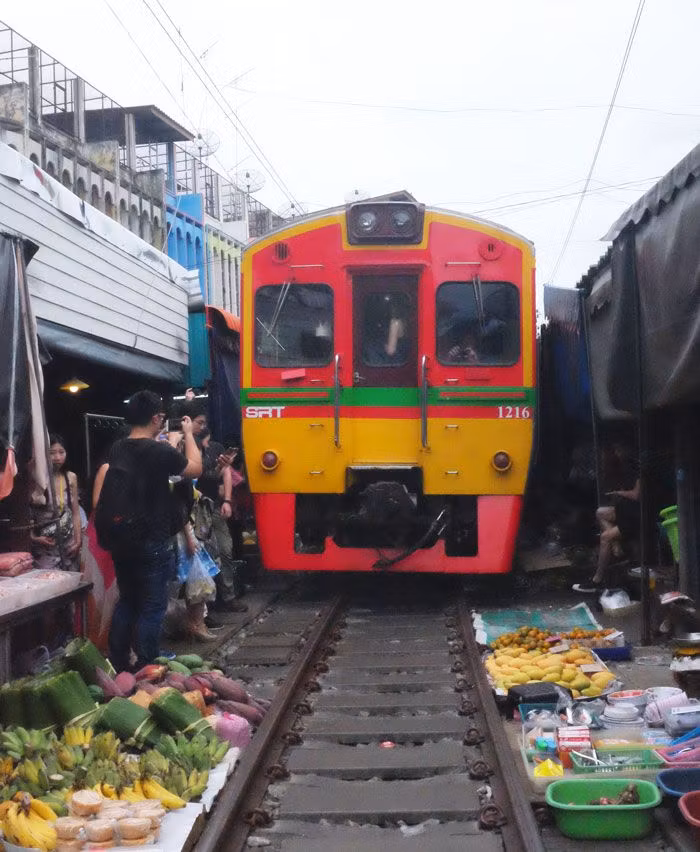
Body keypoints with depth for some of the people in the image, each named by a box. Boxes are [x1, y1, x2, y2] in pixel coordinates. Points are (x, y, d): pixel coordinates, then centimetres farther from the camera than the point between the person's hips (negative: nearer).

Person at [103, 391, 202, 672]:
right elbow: (195, 469, -1)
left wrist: (169, 441, 23)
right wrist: (188, 434, 10)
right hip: (152, 543, -7)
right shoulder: (160, 450, -18)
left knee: (126, 601, 18)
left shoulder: (118, 450, 3)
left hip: (122, 540, 7)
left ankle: (117, 667, 23)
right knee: (152, 607, 2)